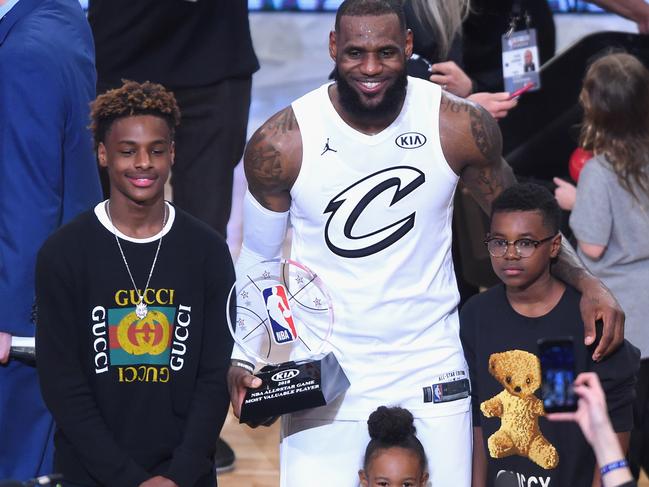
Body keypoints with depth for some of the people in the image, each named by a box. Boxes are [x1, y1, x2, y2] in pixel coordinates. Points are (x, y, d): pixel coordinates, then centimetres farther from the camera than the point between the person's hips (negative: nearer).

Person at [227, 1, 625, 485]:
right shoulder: (279, 145, -10)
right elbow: (258, 257, 3)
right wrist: (240, 358, -9)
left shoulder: (461, 127, -9)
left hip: (432, 374, 1)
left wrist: (584, 282, -6)